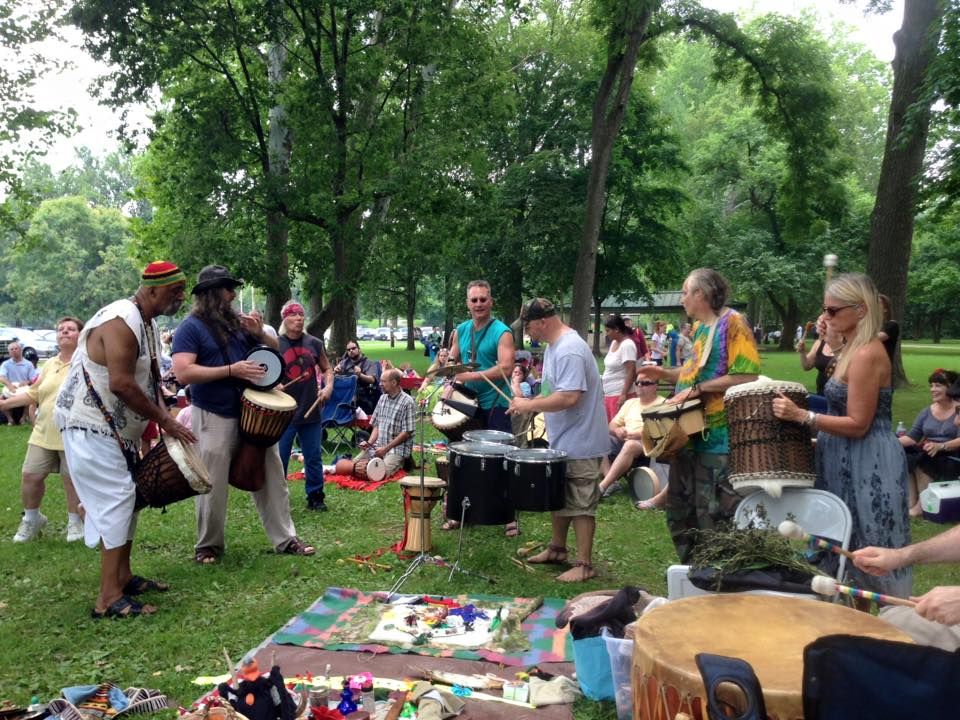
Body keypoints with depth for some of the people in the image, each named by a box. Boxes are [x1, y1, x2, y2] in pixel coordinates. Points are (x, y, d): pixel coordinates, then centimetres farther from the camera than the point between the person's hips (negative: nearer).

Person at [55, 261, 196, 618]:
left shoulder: (149, 324, 11)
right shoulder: (121, 322, -21)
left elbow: (150, 378, 16)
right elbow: (121, 384, -28)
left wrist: (161, 418, 4)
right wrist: (164, 420, -20)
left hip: (116, 428, 10)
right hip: (89, 426, -10)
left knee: (125, 499, 14)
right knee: (115, 500, -12)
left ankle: (123, 576, 25)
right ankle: (109, 598, -8)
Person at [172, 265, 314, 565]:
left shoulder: (236, 321, 10)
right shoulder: (191, 327, -8)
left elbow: (275, 350, 17)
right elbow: (183, 372, -20)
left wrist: (259, 333, -5)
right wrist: (231, 370, -22)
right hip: (214, 417, -6)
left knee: (271, 475, 8)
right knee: (213, 485, 3)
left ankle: (285, 538, 17)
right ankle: (208, 545, 21)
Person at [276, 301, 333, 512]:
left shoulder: (314, 343, 5)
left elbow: (327, 369, 15)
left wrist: (329, 386, -3)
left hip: (311, 411, 3)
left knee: (314, 457, 11)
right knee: (279, 458, 4)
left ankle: (315, 496, 24)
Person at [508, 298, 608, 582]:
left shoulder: (569, 351, -24)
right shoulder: (554, 346, 10)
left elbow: (569, 397, -31)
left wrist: (529, 405, -22)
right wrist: (532, 403, 5)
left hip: (579, 444, -11)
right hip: (561, 440, 11)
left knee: (580, 505, -1)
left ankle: (584, 564, 9)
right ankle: (557, 548, 35)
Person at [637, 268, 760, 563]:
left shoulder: (732, 322, -13)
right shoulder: (699, 326, 14)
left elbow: (747, 376, -21)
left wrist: (697, 389, -21)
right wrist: (665, 373, 11)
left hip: (717, 438, -10)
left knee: (714, 517, -1)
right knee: (680, 509, 17)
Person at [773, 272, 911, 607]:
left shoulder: (867, 355, -20)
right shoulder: (854, 349, 11)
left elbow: (858, 425, -22)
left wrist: (801, 415, -25)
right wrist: (809, 426, 16)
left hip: (867, 465, -10)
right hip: (851, 461, 10)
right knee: (852, 552, 17)